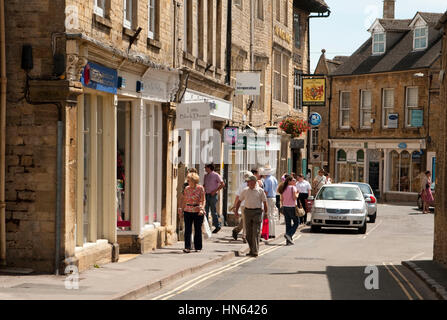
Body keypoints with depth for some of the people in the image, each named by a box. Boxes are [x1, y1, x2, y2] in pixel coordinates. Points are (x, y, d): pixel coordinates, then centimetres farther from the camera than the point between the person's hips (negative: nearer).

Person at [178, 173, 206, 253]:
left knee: (198, 229, 5)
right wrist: (181, 210, 10)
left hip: (197, 211, -3)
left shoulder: (200, 188, -3)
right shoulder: (187, 189, 8)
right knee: (187, 229, -5)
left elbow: (203, 200, -3)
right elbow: (184, 200, 14)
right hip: (188, 211, 3)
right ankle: (187, 247, -5)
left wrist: (202, 208, -16)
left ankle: (198, 247, 15)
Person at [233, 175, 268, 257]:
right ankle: (251, 250, 18)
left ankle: (255, 251, -10)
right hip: (247, 211, 4)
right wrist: (236, 210, 10)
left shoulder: (260, 191, 0)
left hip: (257, 212, -4)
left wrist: (266, 213, -3)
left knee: (256, 232, -9)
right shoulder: (245, 191, 10)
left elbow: (265, 202, 2)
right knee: (248, 232, 6)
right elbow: (239, 201, 18)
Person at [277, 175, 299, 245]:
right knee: (296, 222, 5)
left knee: (288, 224, 9)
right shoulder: (293, 187, -9)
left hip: (285, 207, 7)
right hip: (292, 207, -7)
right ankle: (289, 234, -12)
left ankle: (288, 240, 8)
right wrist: (297, 194, 2)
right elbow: (294, 197, -16)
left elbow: (282, 199, 10)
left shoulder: (283, 188, 10)